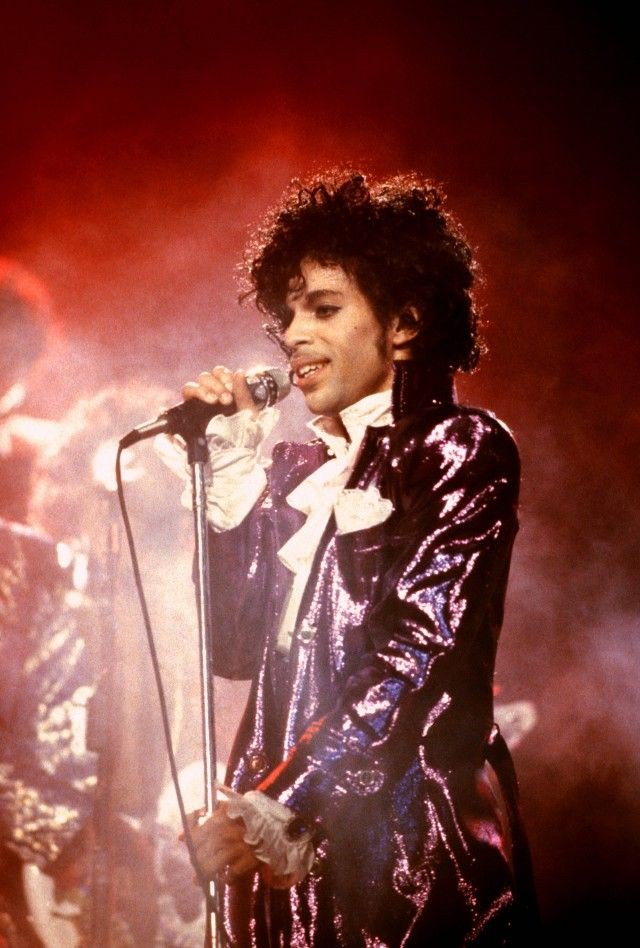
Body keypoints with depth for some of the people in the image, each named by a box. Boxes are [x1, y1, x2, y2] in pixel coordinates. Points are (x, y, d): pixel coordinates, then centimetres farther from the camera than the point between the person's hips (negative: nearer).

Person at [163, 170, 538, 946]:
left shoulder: (463, 448, -4)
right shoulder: (297, 466, 14)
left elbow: (421, 657, -14)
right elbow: (236, 649, 8)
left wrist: (282, 807, -21)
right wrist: (232, 474, 2)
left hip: (412, 849, -5)